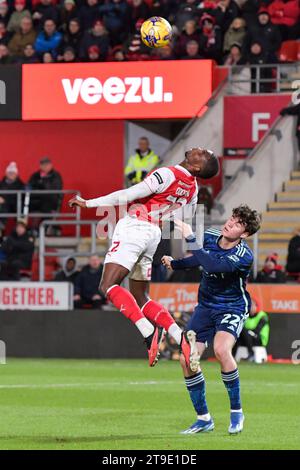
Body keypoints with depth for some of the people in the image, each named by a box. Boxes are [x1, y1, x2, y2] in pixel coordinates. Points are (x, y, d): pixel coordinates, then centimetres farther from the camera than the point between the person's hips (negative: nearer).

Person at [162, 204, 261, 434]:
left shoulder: (244, 255, -25)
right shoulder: (209, 236, -6)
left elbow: (214, 265, -43)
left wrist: (190, 238, -42)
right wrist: (175, 264, 34)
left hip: (232, 308, -6)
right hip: (206, 306, 6)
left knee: (221, 349, -33)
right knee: (187, 359, -6)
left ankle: (237, 411, -14)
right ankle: (204, 419, 10)